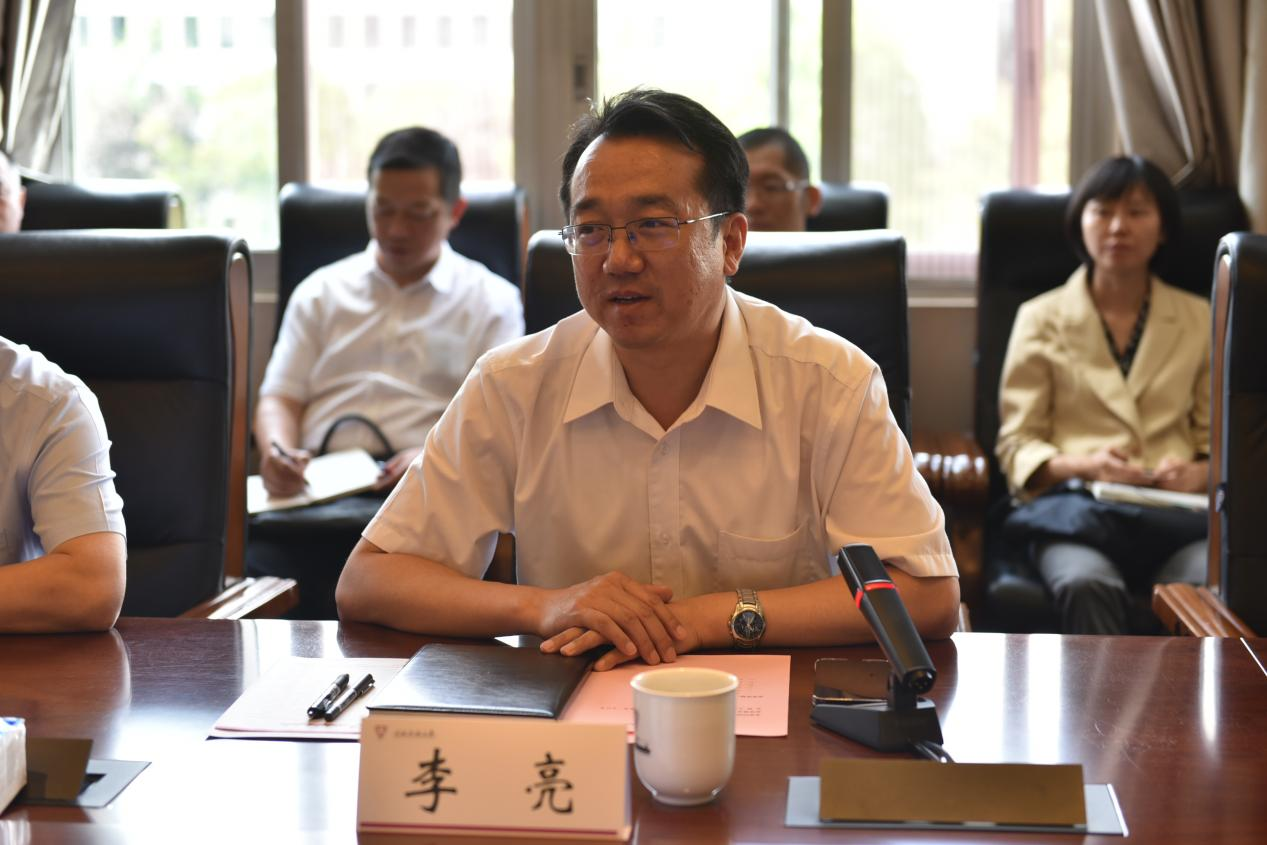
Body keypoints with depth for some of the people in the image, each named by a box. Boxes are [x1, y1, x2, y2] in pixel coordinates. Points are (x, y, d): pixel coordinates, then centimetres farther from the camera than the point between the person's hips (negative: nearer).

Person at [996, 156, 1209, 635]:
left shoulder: (1199, 320, 21)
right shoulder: (1042, 319, 16)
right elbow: (1016, 446, 10)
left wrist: (1197, 474, -7)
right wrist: (1083, 464, -11)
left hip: (1175, 511, 1)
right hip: (1076, 504, -1)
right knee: (1088, 586, -37)